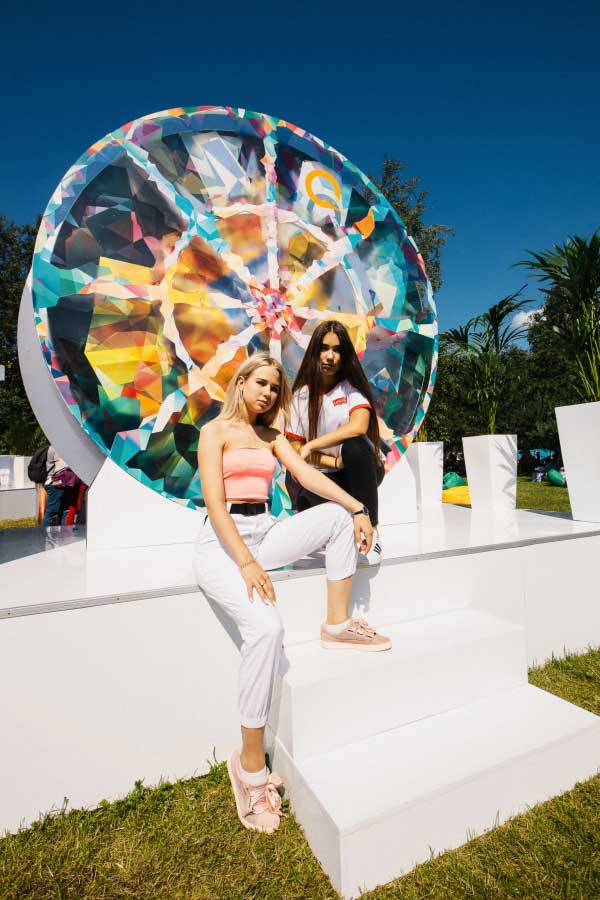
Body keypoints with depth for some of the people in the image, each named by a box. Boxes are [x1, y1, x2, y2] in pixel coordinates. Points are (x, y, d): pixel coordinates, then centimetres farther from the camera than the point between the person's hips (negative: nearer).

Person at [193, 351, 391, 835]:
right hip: (223, 542, -6)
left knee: (337, 516, -9)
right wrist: (245, 563, -25)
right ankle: (250, 763, -12)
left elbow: (309, 474, 2)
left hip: (265, 532, 7)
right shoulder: (215, 431, -3)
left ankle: (338, 624, -3)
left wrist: (359, 507, -12)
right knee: (266, 627, -29)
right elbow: (215, 503, -14)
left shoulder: (272, 435, 16)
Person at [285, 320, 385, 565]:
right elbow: (295, 447, -1)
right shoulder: (301, 395, 2)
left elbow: (358, 427, -25)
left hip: (363, 470, -1)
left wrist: (310, 446, -21)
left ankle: (371, 530, -21)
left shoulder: (352, 387, -4)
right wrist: (334, 462, -16)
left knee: (353, 445, -35)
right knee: (306, 500, -33)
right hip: (326, 476, 1)